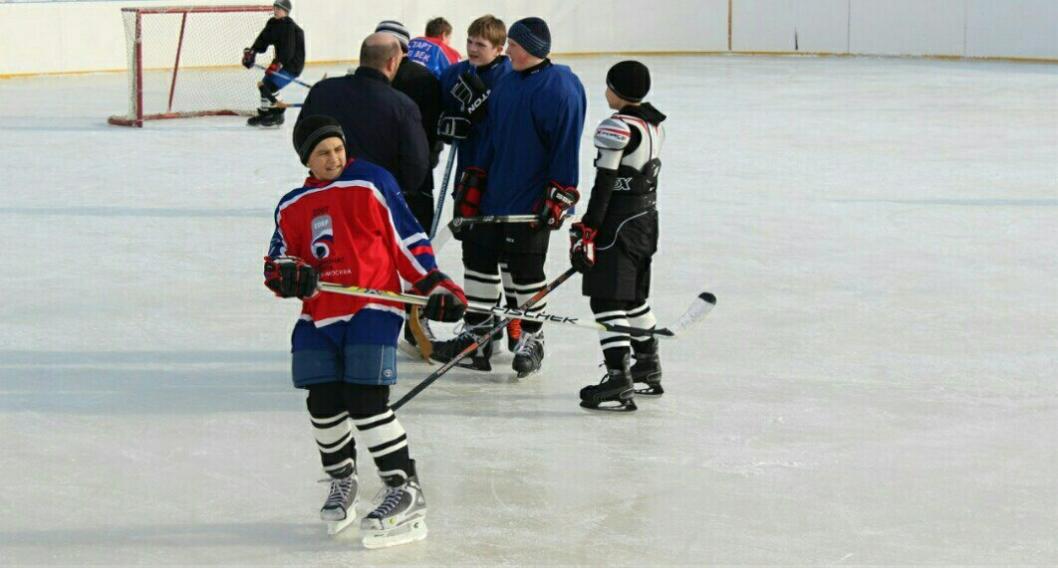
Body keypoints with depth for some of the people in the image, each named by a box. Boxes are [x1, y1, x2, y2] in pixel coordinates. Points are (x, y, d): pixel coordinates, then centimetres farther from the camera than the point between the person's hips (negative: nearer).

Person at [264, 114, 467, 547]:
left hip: (371, 308, -5)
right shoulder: (291, 207, 16)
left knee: (366, 401, -15)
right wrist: (287, 275, -9)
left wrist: (433, 283, -7)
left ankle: (404, 492, -9)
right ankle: (342, 482, 28)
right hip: (319, 317, 5)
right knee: (323, 403, 3)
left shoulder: (372, 183, 0)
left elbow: (407, 238, 0)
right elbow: (275, 265, 15)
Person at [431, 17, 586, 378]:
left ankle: (532, 339, 16)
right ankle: (474, 331, 23)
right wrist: (473, 180, 14)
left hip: (531, 200, -8)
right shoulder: (506, 83, 11)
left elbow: (567, 146, -15)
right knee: (478, 257, 11)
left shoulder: (561, 88, -13)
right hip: (494, 196, 8)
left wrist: (560, 196, -17)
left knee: (526, 270, 0)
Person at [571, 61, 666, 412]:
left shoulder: (617, 127, -18)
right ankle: (648, 370, 31)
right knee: (635, 296, 21)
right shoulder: (654, 123, 9)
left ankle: (619, 381, -14)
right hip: (646, 221, 9)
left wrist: (587, 230, -17)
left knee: (607, 301, -8)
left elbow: (605, 184, -20)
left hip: (618, 225, -9)